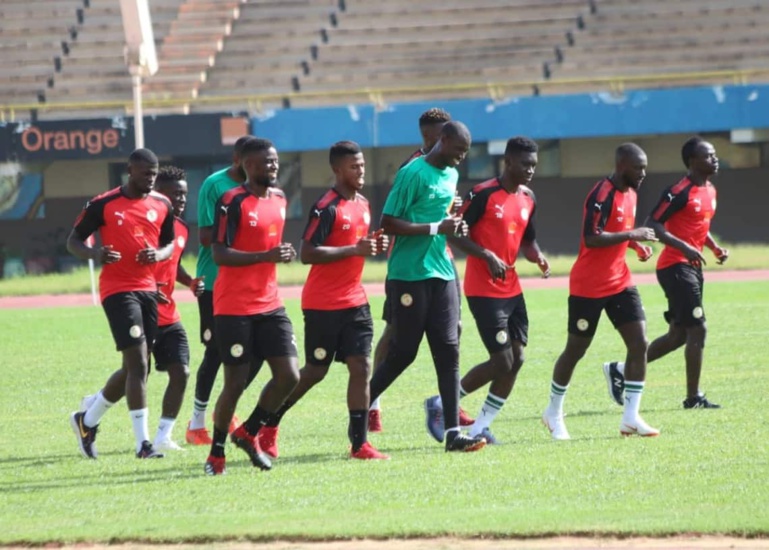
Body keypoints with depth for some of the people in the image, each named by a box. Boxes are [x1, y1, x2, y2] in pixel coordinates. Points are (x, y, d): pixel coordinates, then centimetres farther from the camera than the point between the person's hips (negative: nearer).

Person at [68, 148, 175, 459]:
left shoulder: (162, 206, 8)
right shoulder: (103, 205, -6)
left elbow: (169, 243, 19)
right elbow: (73, 241, 0)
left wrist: (159, 255, -6)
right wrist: (95, 254, -21)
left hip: (149, 290, 6)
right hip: (117, 290, -6)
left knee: (135, 368, 10)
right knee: (138, 362, -15)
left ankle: (87, 420, 31)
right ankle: (143, 443, -13)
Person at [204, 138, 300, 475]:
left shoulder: (279, 198, 11)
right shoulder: (232, 202, -13)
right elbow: (219, 254, -20)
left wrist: (282, 253, 7)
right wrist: (266, 256, -27)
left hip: (269, 305, 7)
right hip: (234, 308, -7)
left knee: (288, 375, -3)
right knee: (236, 382, -3)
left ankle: (249, 433, 16)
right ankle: (216, 451, 13)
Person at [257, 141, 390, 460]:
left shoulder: (363, 205, 11)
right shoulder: (327, 208, -15)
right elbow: (307, 253, -22)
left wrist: (374, 246, 3)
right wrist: (354, 250, -25)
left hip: (354, 302, 7)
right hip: (322, 304, -7)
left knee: (361, 368, -3)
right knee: (315, 372, 2)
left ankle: (359, 443, -2)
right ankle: (269, 423, 21)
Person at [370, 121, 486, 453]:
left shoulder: (451, 175, 13)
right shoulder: (413, 174, -13)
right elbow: (388, 223, -16)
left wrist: (454, 227, 4)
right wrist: (435, 228, -20)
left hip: (441, 273, 7)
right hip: (409, 275, -7)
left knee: (448, 352, -1)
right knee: (403, 353, -2)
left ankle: (453, 432, -4)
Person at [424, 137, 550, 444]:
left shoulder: (528, 199, 10)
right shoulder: (483, 195, -14)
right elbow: (455, 234, -13)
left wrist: (537, 257, -1)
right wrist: (487, 256, -24)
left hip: (511, 289, 8)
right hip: (483, 290, -8)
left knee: (516, 359, 2)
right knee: (502, 361, -10)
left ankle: (480, 427, 12)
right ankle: (442, 404, 8)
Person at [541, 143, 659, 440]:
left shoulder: (630, 193, 9)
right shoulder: (602, 195, -19)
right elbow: (592, 238, -28)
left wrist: (636, 245, 4)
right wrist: (632, 235, -23)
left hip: (620, 282, 8)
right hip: (588, 288, -8)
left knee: (639, 343, -6)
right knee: (575, 350, 5)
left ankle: (631, 417, -4)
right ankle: (553, 413, 25)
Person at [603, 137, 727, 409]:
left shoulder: (710, 191, 13)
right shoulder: (680, 192, -15)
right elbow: (652, 224, -20)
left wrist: (715, 248, 10)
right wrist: (685, 247, -28)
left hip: (692, 266, 10)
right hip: (675, 267, -10)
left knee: (678, 335, 13)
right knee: (697, 329, -12)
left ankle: (620, 370, 24)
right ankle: (694, 397, -6)